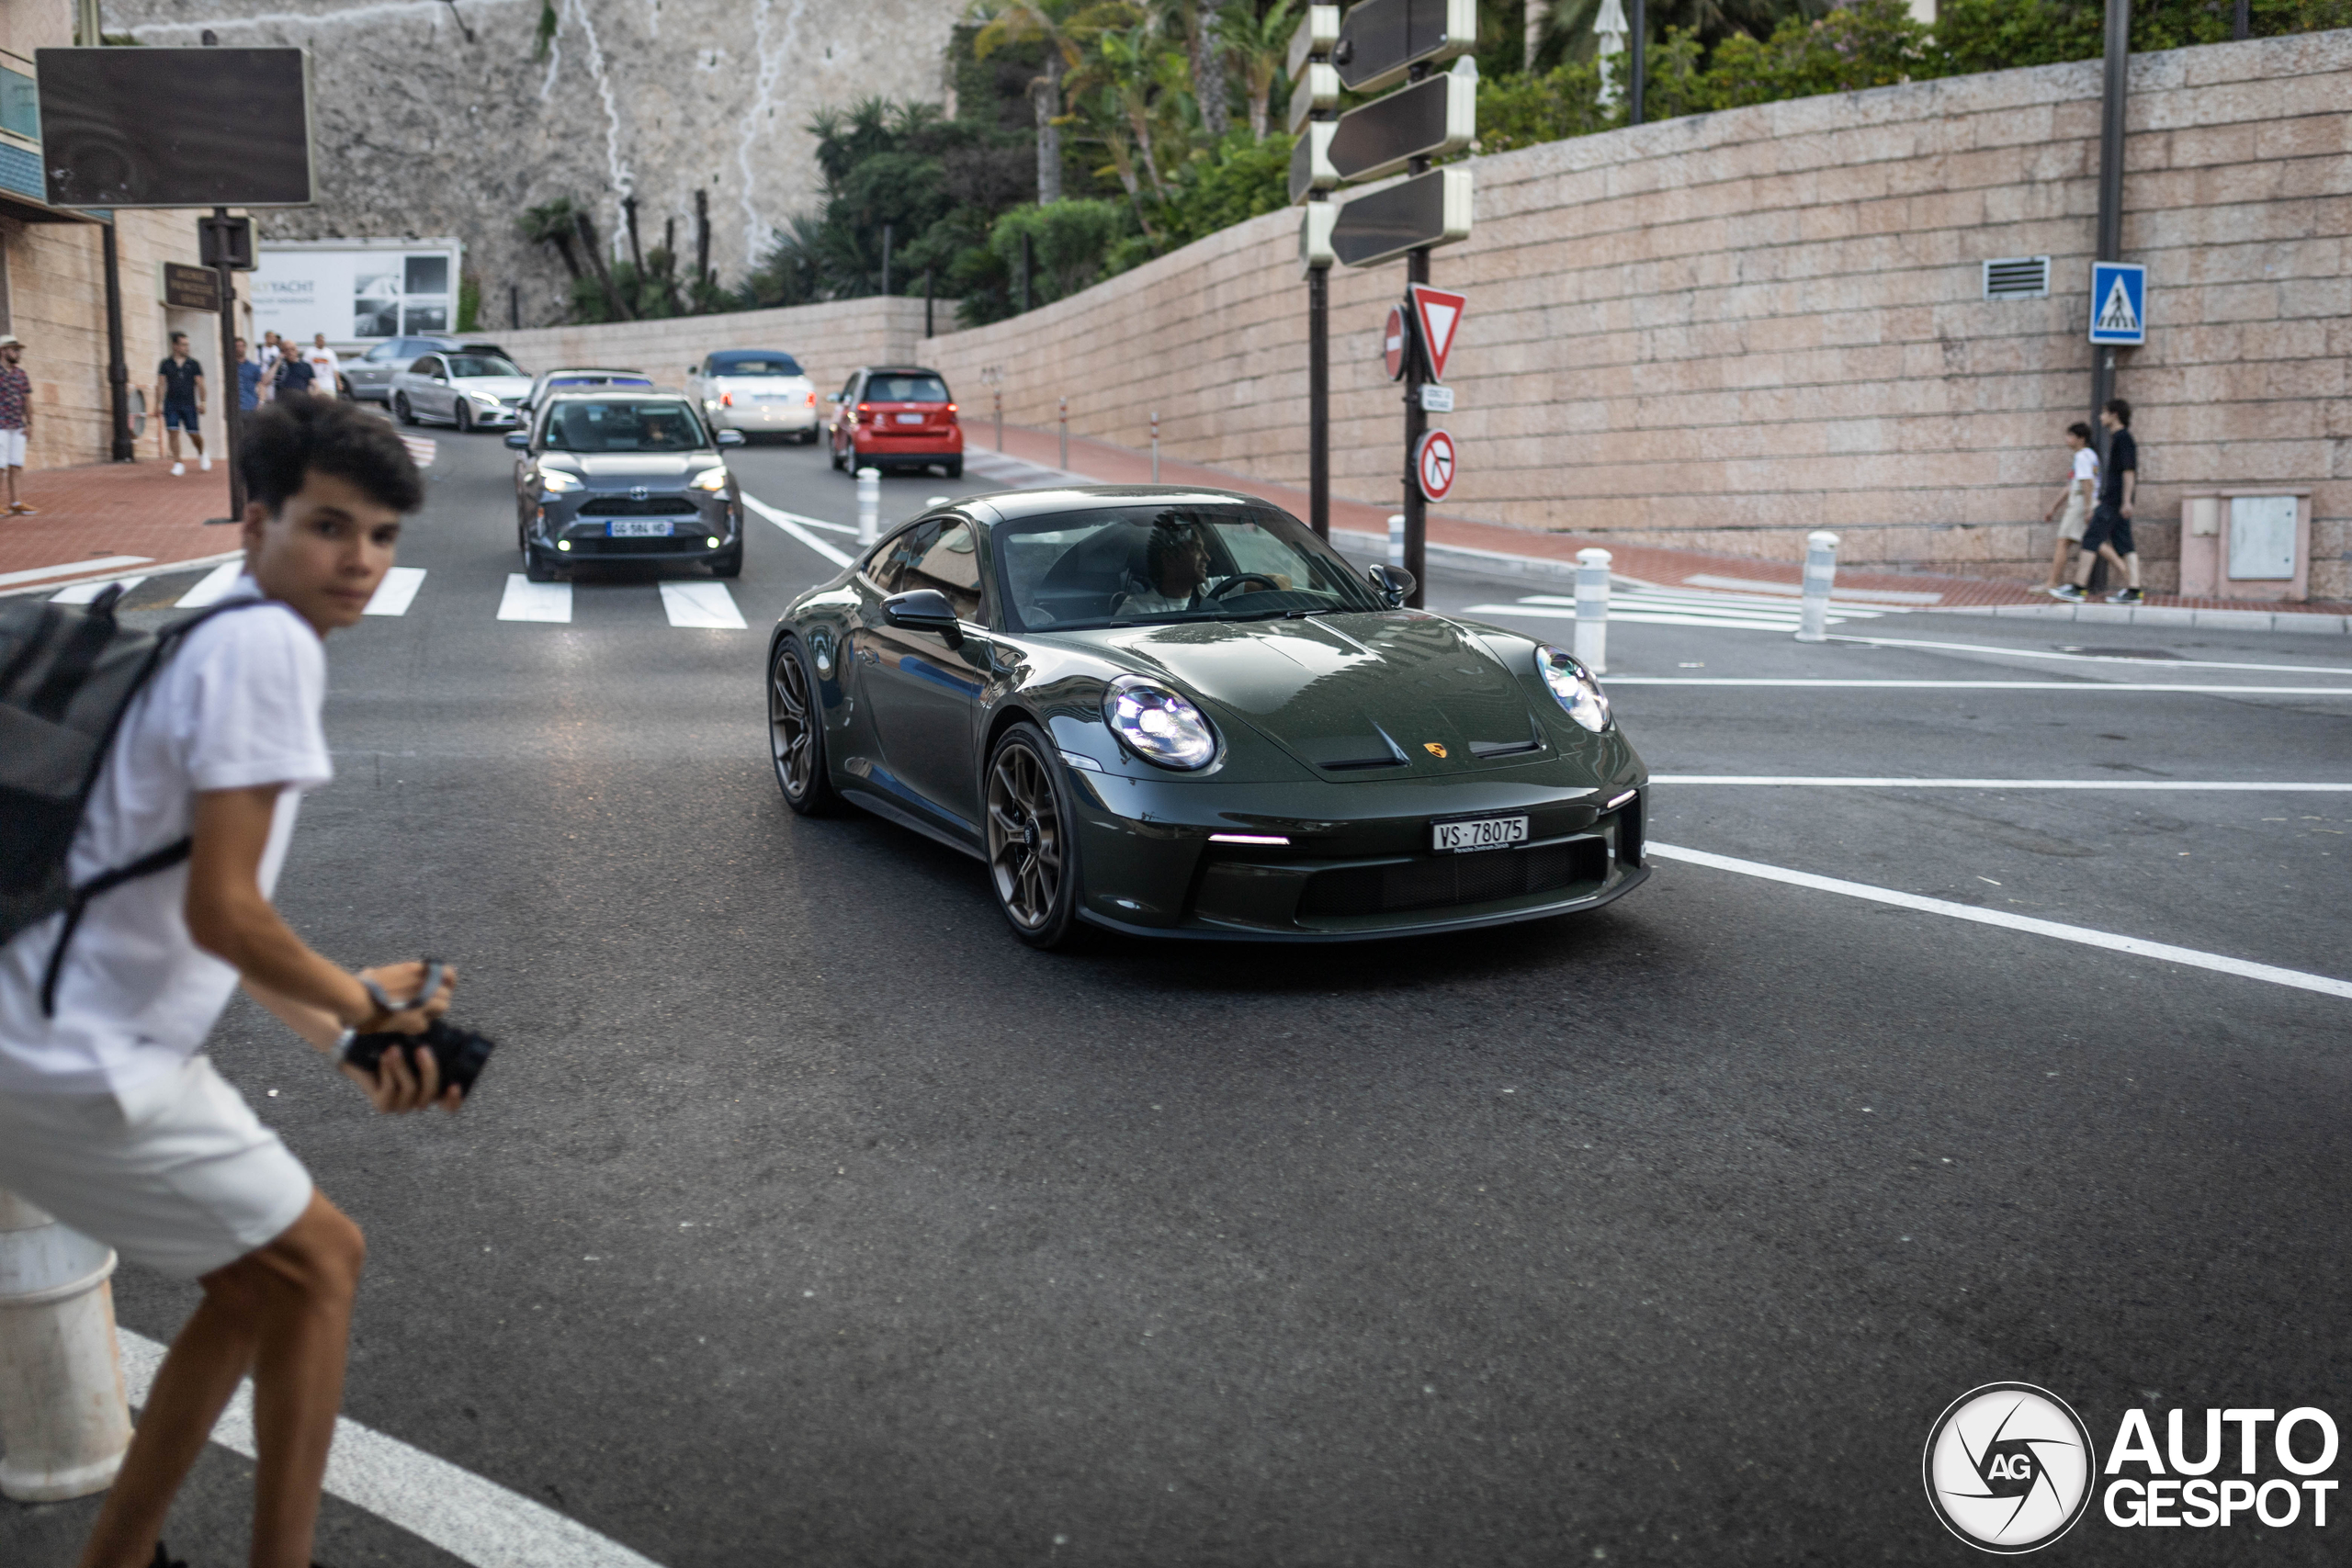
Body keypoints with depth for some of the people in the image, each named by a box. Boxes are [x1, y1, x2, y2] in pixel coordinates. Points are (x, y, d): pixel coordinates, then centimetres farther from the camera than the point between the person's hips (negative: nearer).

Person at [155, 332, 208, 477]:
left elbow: (200, 384, 4)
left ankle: (202, 454, 29)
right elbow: (160, 385, 6)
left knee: (194, 434, 0)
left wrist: (202, 402, -6)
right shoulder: (166, 364, 7)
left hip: (189, 404, 0)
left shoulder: (193, 364, 7)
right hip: (171, 404, 0)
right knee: (173, 432, -7)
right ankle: (177, 464, -3)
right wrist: (158, 404, -1)